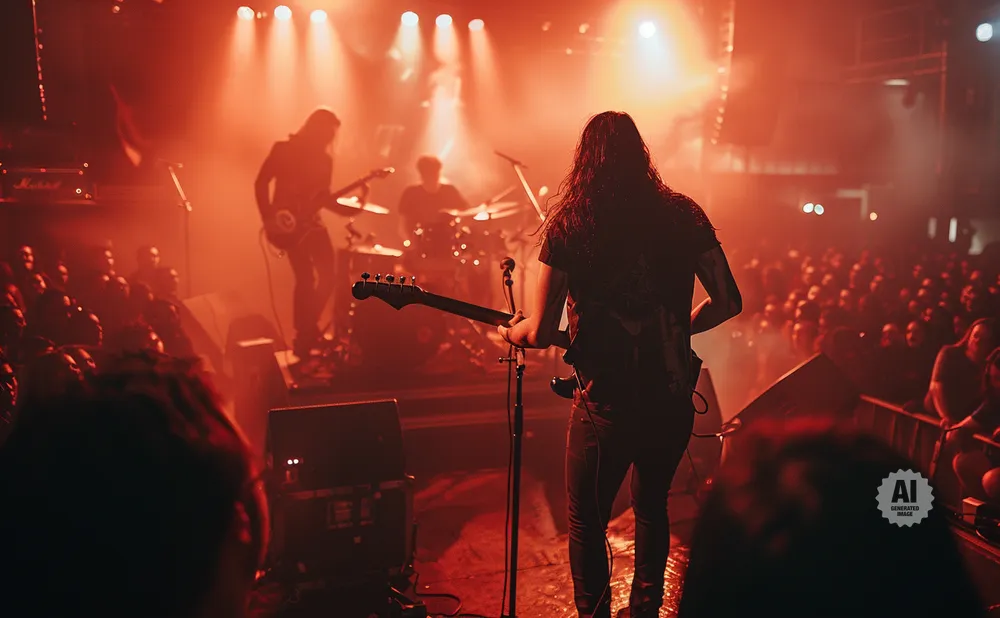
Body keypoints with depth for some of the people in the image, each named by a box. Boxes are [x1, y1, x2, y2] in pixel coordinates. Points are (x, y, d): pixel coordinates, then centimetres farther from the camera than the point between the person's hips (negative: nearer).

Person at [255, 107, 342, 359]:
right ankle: (304, 337, 2)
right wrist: (268, 219, -13)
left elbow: (323, 197, 12)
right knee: (306, 277, -11)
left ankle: (308, 330, 17)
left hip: (312, 223, 5)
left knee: (328, 275, -1)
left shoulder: (324, 159, 10)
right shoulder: (283, 150, -4)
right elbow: (261, 183, -4)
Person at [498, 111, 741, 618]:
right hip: (674, 400, 4)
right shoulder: (683, 214, 1)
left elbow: (541, 333, -10)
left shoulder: (568, 223, -7)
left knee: (586, 522, 18)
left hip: (608, 403, -4)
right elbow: (728, 301, 4)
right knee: (652, 506, 28)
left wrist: (512, 332, 11)